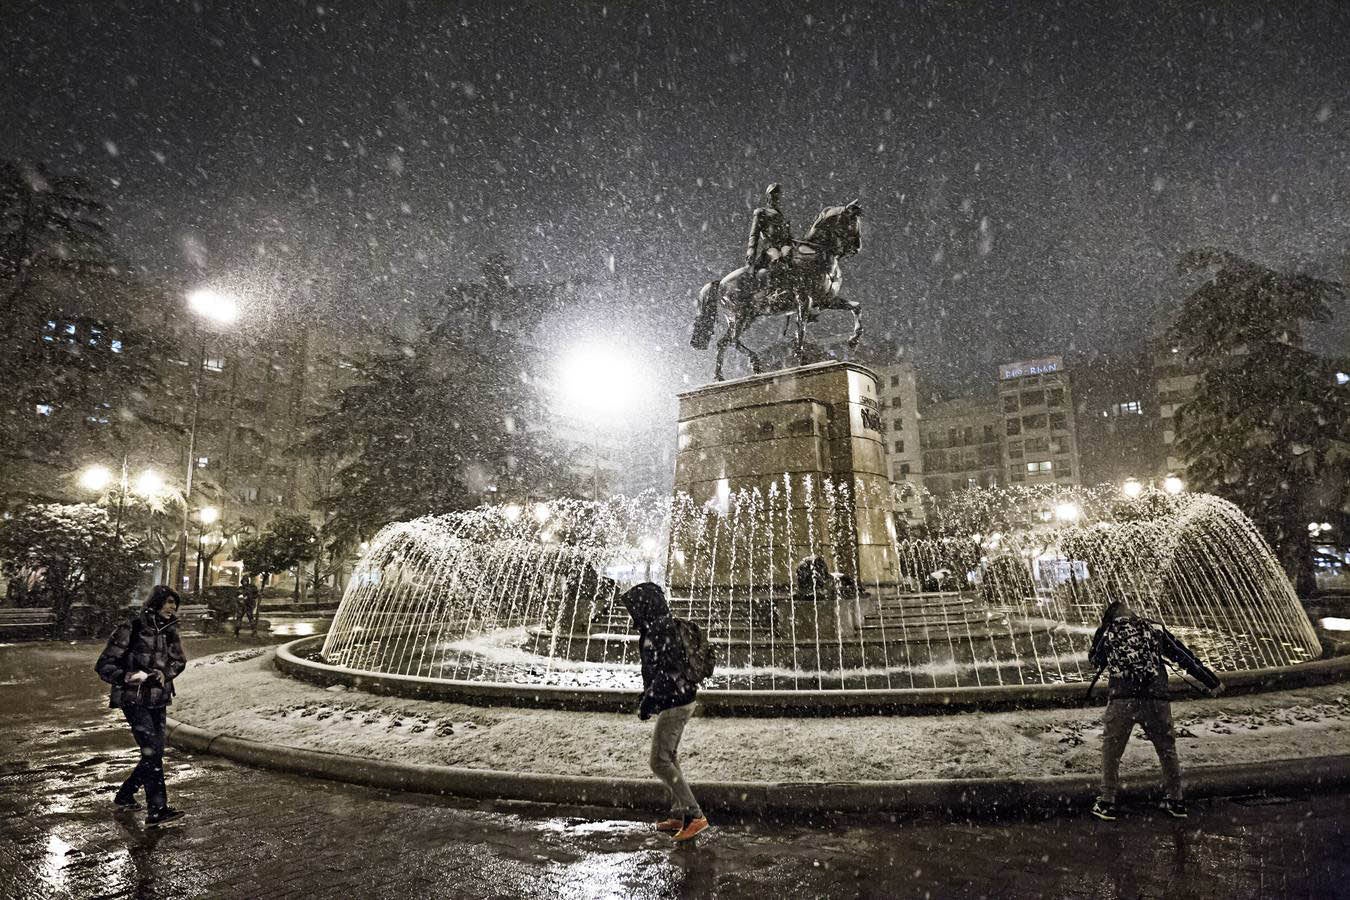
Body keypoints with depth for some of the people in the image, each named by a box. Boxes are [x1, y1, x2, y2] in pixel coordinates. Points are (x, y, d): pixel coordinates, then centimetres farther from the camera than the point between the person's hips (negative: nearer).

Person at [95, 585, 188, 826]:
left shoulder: (169, 630, 5)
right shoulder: (131, 628, -12)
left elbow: (179, 660, 15)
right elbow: (103, 665, -9)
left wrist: (164, 673, -6)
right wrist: (128, 677, -25)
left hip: (158, 701, 7)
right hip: (134, 700, -6)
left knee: (154, 753, 11)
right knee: (152, 751, -13)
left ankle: (125, 796, 33)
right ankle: (157, 810, -10)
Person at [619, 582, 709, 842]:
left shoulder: (660, 632, -21)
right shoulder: (664, 627, 11)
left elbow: (667, 672, -25)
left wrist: (648, 702, -18)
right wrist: (647, 695, 21)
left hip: (674, 704, -10)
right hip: (680, 701, 10)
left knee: (660, 762, -5)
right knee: (669, 758, 18)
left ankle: (695, 815, -3)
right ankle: (678, 816, 27)